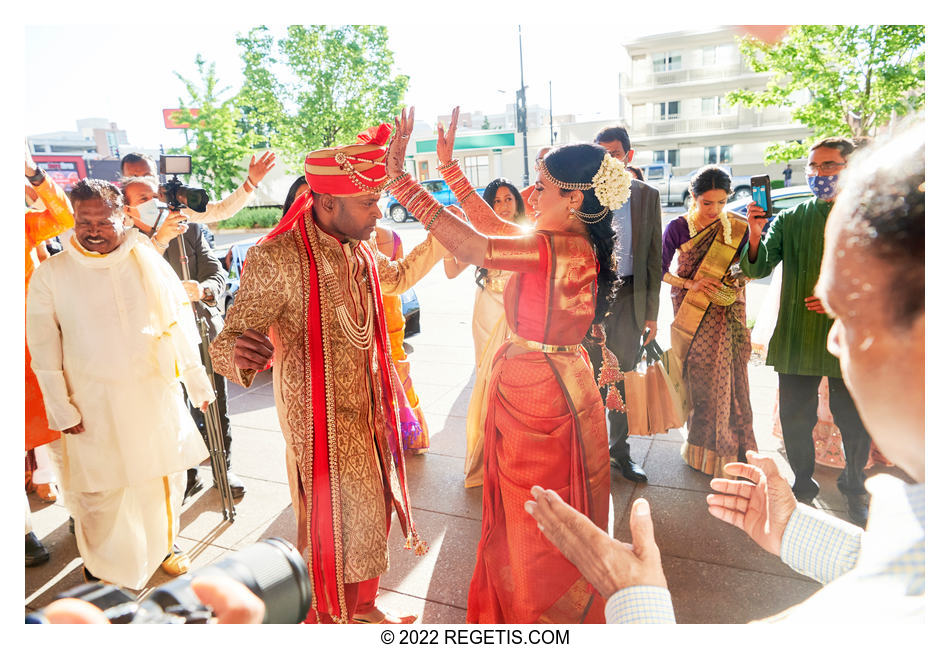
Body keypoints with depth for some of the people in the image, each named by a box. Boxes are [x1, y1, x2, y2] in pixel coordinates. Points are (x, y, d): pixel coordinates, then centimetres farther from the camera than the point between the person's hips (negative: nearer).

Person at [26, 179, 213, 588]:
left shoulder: (147, 261, -1)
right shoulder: (50, 275, -4)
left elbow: (179, 326, 2)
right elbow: (44, 351, -1)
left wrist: (198, 383, 5)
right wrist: (61, 410, -4)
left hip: (155, 393, 2)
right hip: (93, 404, -1)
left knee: (166, 479, 15)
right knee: (98, 491, 9)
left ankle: (160, 547, 40)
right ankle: (100, 566, 34)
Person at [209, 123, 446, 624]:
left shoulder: (359, 249, 2)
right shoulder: (277, 259, -23)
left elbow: (396, 279, 24)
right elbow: (227, 342, -22)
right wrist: (241, 356, -46)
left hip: (366, 408, 8)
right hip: (320, 417, -7)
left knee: (370, 509, 20)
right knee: (331, 519, 9)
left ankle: (362, 605, 45)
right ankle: (329, 617, 38)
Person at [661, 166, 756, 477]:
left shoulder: (738, 227, 1)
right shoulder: (678, 227, -4)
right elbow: (661, 271, -1)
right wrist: (693, 284, -12)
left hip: (727, 317, 1)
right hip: (691, 316, -1)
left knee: (726, 379, 1)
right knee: (698, 379, 3)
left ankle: (728, 450, 18)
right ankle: (701, 447, 19)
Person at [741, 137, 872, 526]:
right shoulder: (789, 220, 6)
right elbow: (757, 268, -4)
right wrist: (755, 234, -22)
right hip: (797, 340, 1)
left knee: (856, 423, 10)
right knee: (795, 420, 9)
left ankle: (854, 488, 36)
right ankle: (803, 486, 31)